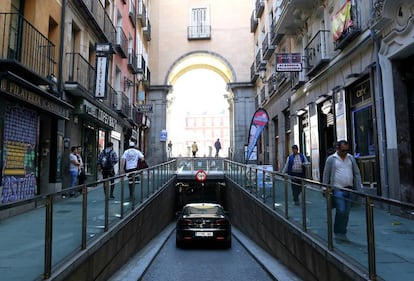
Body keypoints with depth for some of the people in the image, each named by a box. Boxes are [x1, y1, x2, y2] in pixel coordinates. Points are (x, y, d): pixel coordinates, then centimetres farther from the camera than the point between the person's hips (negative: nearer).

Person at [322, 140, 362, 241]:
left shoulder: (351, 158, 10)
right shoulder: (331, 159, -2)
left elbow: (357, 173, 12)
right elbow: (326, 175, -1)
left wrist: (359, 187, 5)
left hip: (349, 189, 4)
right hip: (337, 189, -4)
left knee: (346, 212, 8)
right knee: (341, 211, -12)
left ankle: (342, 233, 21)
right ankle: (338, 232, 5)